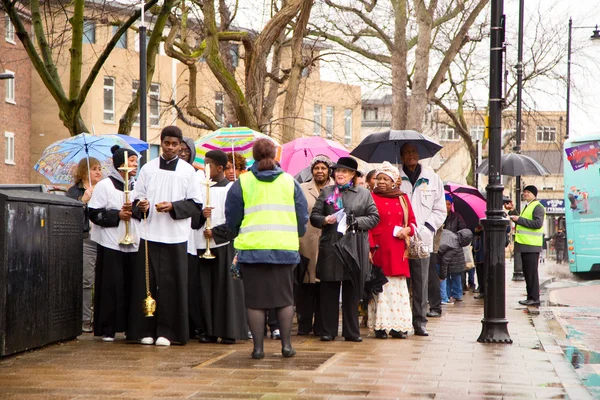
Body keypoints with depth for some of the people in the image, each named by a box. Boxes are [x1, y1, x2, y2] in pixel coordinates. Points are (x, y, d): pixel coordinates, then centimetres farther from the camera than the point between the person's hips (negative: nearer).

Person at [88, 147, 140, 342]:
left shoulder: (136, 186, 15)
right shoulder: (105, 185, -2)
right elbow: (94, 213, -7)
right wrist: (117, 215, -16)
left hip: (133, 244, 5)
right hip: (111, 245, -5)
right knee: (111, 287, -4)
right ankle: (107, 329, 2)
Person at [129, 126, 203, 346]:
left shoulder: (188, 170, 7)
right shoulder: (148, 168, 10)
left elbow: (195, 204, 4)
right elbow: (137, 198, 11)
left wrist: (173, 207, -12)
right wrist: (141, 206, -12)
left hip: (175, 236, -1)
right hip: (150, 233, 1)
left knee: (171, 284, -1)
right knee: (147, 282, -1)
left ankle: (166, 331, 5)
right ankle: (146, 330, 7)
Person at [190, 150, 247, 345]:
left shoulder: (231, 189, -2)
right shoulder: (202, 188, 13)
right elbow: (193, 217, 11)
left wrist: (215, 232, -11)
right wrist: (201, 214, -10)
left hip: (223, 243, -5)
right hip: (203, 245, 5)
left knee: (226, 288, -3)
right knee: (205, 290, 4)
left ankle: (229, 331, 2)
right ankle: (209, 330, 10)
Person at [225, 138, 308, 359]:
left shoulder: (242, 182, 0)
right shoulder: (290, 181, 4)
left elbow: (232, 218, 5)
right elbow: (303, 216, 9)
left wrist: (239, 234, 24)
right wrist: (296, 236, 26)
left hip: (251, 249, -1)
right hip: (285, 248, 1)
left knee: (255, 300, 4)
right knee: (285, 298, 10)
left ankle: (258, 347, 4)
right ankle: (286, 345, 9)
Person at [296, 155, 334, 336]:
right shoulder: (302, 189, 12)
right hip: (306, 242, 0)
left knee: (324, 285, 0)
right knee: (305, 285, 1)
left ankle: (321, 325, 7)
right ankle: (304, 324, 9)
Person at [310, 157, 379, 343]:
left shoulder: (364, 194, 10)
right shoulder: (326, 192, 12)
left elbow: (374, 217, 5)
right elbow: (314, 216, 9)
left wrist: (356, 221, -10)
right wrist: (325, 220, -11)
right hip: (330, 247, 1)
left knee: (352, 291, 4)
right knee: (329, 290, 1)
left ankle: (351, 331, 10)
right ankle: (328, 331, 8)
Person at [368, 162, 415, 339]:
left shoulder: (403, 198, 15)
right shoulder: (371, 197, 3)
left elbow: (412, 221, 18)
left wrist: (408, 229, -5)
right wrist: (370, 247, -13)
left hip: (397, 250, 4)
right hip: (378, 248, -4)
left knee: (398, 286, 2)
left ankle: (397, 325, 5)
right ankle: (380, 325, -2)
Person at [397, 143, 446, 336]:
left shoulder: (432, 178, 11)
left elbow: (440, 210, 14)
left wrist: (426, 228, 1)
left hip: (422, 239, 1)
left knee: (421, 282, 0)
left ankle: (420, 322, 6)